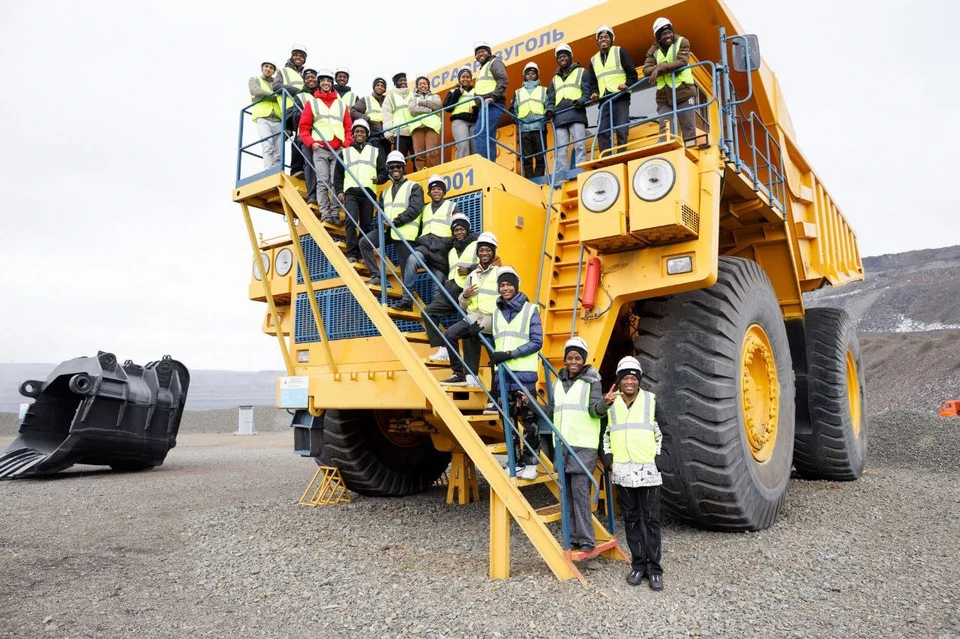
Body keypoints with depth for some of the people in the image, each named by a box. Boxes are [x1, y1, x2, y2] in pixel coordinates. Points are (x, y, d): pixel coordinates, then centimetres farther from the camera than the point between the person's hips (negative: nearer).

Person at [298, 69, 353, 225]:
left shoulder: (341, 104, 20)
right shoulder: (311, 102, 15)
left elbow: (349, 127, 15)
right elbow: (303, 127, 8)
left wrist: (346, 144, -2)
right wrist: (311, 142, -8)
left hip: (338, 150, 1)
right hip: (320, 149, -1)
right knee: (323, 182, -8)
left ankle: (335, 214, -5)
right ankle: (325, 214, -10)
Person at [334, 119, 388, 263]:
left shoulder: (375, 152, 19)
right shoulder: (345, 152, 20)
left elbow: (384, 172, 13)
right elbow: (337, 175, 17)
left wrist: (378, 178, -10)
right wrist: (339, 191, 2)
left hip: (369, 192, 1)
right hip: (350, 192, -1)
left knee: (366, 225, -2)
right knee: (351, 221, -19)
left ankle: (363, 254, 5)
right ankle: (352, 253, -19)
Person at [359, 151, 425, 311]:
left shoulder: (414, 187, 5)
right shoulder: (385, 192, 25)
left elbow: (414, 209, -8)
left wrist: (395, 222, -15)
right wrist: (382, 222, -5)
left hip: (405, 230, -6)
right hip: (387, 229, 6)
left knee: (407, 265, -9)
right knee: (364, 242, -12)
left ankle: (407, 299, -9)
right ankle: (376, 276, -6)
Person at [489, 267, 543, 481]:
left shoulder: (530, 310, 0)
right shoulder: (497, 312, 14)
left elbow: (537, 342, -6)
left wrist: (510, 354, -14)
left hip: (524, 373, -5)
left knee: (529, 419, -2)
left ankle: (531, 463, 8)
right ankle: (515, 462, 18)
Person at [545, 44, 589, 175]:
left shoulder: (581, 72, 18)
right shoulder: (555, 79, 31)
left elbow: (587, 91, 6)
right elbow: (550, 98, 25)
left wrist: (581, 101, -15)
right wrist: (550, 110, 2)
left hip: (576, 114, -4)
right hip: (559, 117, 4)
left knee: (579, 146, -14)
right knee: (560, 150, -6)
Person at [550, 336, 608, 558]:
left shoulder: (591, 381, 0)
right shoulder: (558, 382, 15)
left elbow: (594, 411, -9)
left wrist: (604, 403, -29)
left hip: (583, 445, -5)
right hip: (562, 445, 6)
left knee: (580, 491, -9)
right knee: (567, 494, 8)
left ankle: (587, 540, -2)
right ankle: (573, 538, 17)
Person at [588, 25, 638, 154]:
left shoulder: (620, 52, 9)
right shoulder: (593, 60, 23)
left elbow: (632, 73, 3)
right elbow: (592, 82, 25)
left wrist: (627, 85, -16)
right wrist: (594, 93, 4)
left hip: (620, 97, -4)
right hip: (604, 100, 4)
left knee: (621, 130, -12)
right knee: (602, 132, -6)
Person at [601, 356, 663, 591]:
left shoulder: (652, 401, 1)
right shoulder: (610, 402, 5)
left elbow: (663, 432, 5)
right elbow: (603, 433, 12)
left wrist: (659, 459, -2)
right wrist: (608, 459, 2)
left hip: (649, 470, -2)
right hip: (622, 472, 2)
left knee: (651, 520, 2)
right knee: (631, 520, 9)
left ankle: (654, 568, 10)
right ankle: (638, 565, 20)